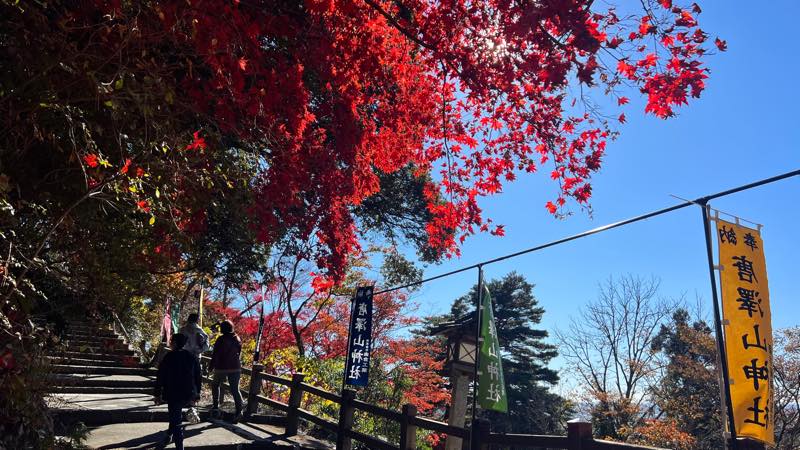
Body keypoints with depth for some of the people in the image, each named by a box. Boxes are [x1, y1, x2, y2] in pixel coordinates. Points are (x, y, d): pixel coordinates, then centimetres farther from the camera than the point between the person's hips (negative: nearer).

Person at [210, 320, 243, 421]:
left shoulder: (221, 339, -12)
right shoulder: (237, 339, 4)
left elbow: (215, 354, -10)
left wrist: (211, 366, 0)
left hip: (222, 367, -3)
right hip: (235, 367, 4)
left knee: (215, 385, 22)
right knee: (235, 389, 3)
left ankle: (215, 406, 21)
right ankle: (239, 411, -10)